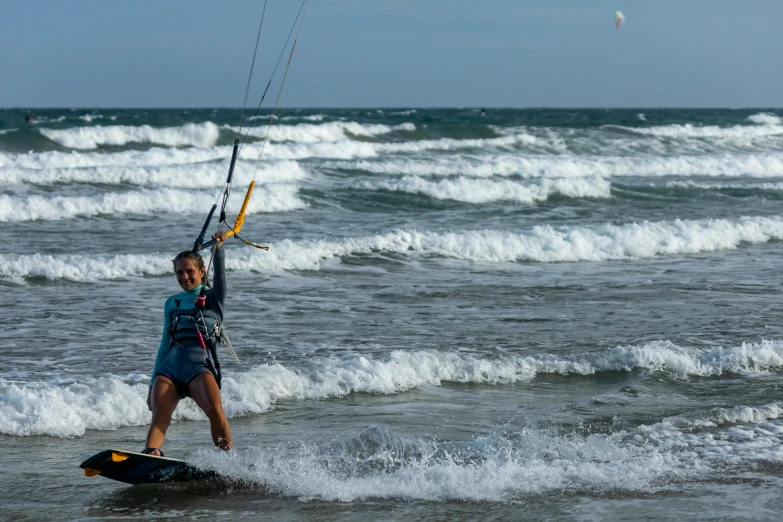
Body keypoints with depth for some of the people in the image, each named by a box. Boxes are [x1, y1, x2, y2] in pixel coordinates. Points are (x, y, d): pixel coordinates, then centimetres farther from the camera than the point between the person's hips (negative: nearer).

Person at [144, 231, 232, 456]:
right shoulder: (172, 304, 25)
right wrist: (153, 384, 22)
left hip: (200, 364, -3)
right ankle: (150, 456, -45)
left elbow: (220, 275, -4)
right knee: (160, 414, -24)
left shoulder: (212, 297, 16)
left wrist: (218, 248, -16)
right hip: (170, 364, 3)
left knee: (214, 409, -31)